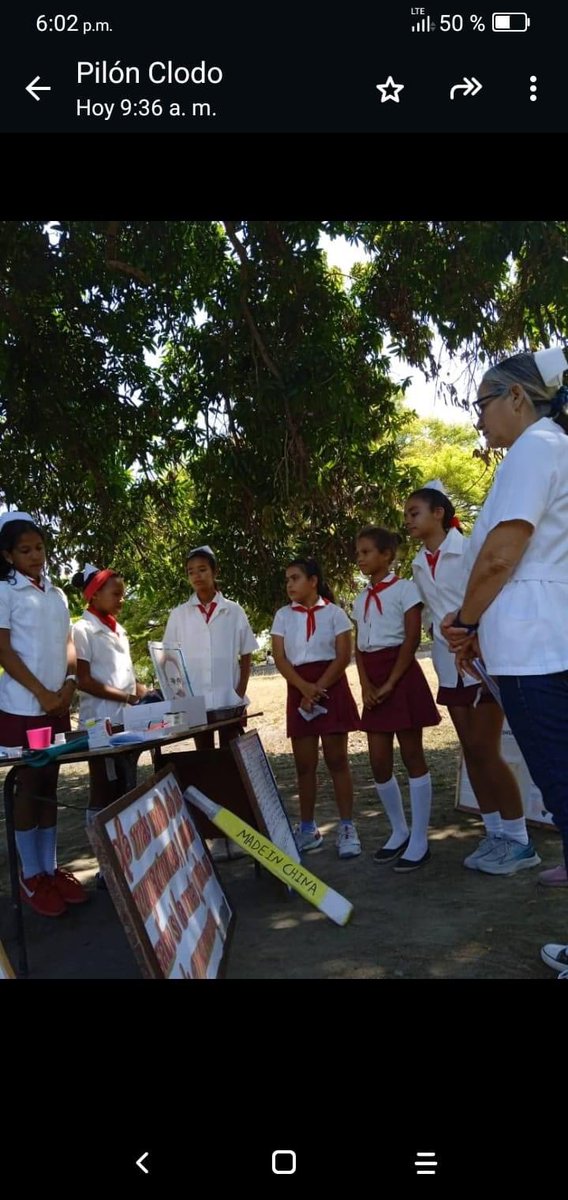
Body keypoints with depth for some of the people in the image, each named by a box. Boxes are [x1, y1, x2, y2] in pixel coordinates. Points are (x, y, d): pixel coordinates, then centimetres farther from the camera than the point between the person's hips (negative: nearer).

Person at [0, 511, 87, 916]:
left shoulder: (57, 594, 13)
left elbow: (67, 642, 13)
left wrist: (70, 681, -6)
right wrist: (41, 693, -13)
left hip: (58, 705, 5)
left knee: (49, 786, 11)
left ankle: (51, 868, 20)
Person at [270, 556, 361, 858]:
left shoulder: (334, 612, -1)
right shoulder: (283, 615, 7)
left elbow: (343, 657, -7)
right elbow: (280, 659, -1)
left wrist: (318, 689, -15)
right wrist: (305, 688, -15)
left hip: (332, 688, -3)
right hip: (298, 691, 3)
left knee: (337, 760, -1)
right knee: (304, 764, 6)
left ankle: (346, 828, 5)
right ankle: (308, 829, 16)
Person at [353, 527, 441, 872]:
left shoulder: (404, 588, -3)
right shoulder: (361, 599, 15)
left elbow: (412, 640, -10)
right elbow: (360, 648, 11)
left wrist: (389, 684, -15)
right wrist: (367, 686, -5)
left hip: (402, 676, -6)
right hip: (374, 683, 6)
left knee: (412, 756, -1)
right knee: (379, 762, 5)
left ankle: (419, 840, 5)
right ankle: (399, 831, 23)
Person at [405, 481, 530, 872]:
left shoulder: (470, 549, -9)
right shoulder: (419, 565, 10)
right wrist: (447, 646, 8)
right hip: (450, 665, 7)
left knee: (487, 750, -7)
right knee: (471, 749, 8)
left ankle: (519, 840, 4)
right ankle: (495, 833, 17)